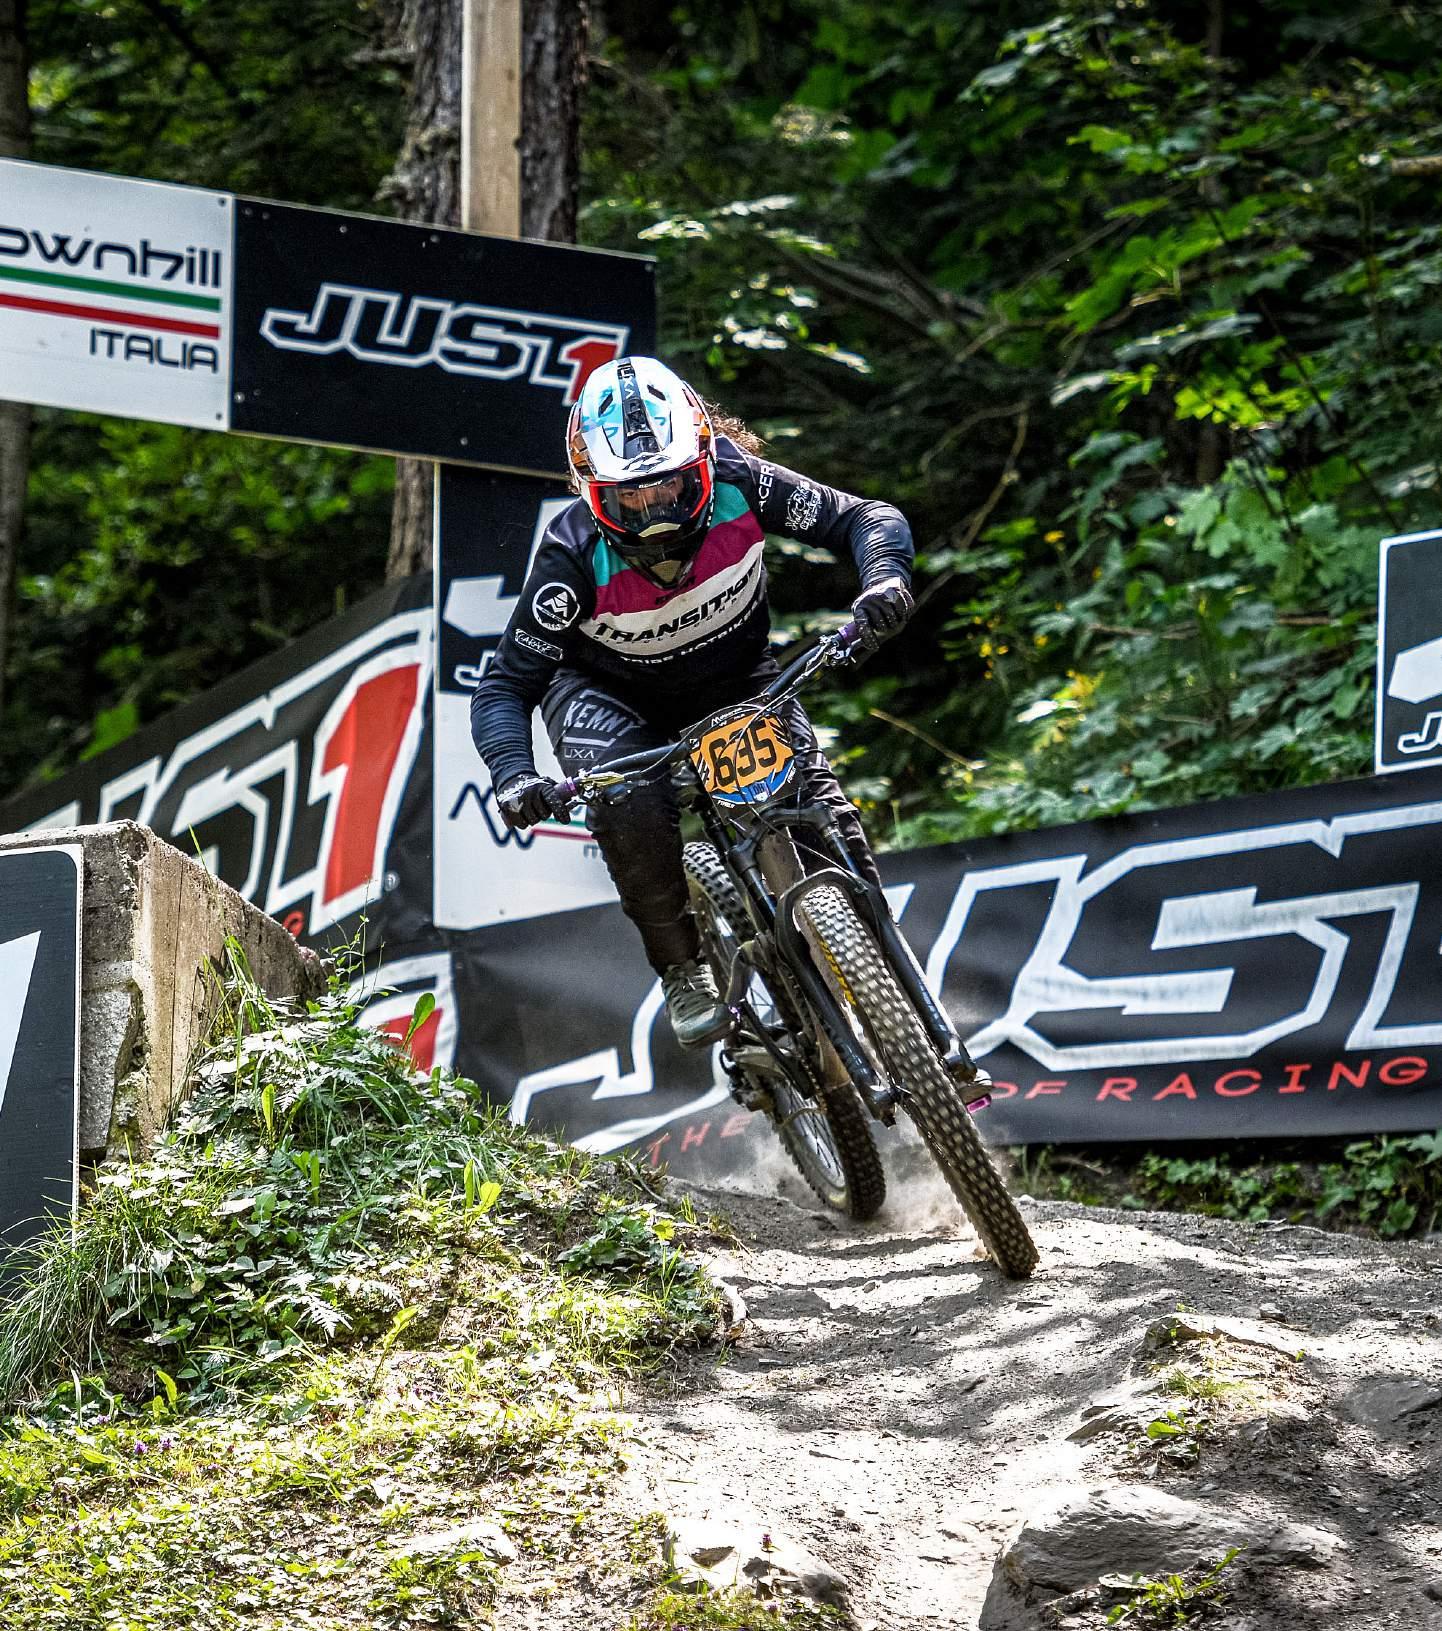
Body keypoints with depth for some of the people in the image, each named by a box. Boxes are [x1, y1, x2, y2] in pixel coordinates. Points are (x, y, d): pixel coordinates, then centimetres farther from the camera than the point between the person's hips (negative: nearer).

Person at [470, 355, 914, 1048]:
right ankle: (683, 971, -13)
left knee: (822, 813, -19)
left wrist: (885, 579, -42)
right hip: (611, 697, -2)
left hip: (737, 679, 2)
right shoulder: (574, 555, -30)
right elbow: (505, 685, -23)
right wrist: (514, 776, -42)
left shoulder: (738, 484, -26)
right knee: (630, 807, -33)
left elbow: (867, 518, -19)